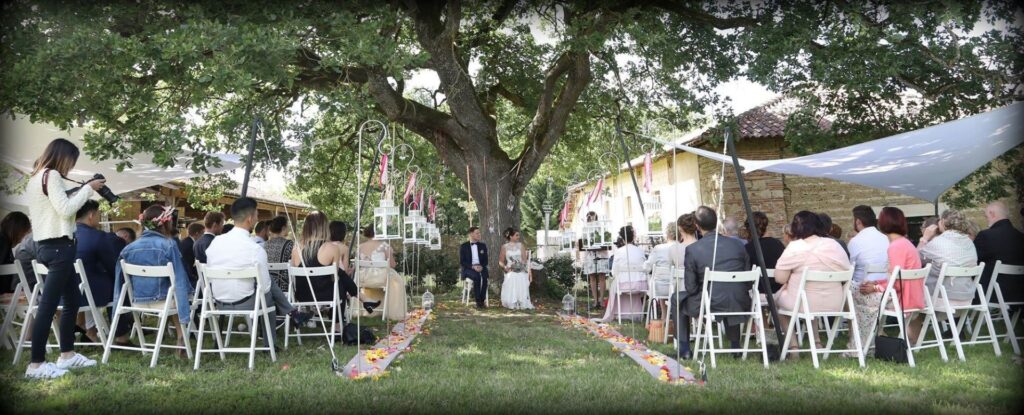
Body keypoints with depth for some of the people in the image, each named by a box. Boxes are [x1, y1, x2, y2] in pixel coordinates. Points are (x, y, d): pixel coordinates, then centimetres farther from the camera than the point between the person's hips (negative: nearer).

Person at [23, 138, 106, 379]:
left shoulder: (37, 177, 18)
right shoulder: (52, 175, -11)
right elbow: (65, 209, -18)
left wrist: (82, 192, 11)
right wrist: (88, 189, -9)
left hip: (48, 245, 11)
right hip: (58, 246, -11)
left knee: (73, 299, 16)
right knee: (49, 304, -9)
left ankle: (67, 355, 22)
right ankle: (36, 364, -6)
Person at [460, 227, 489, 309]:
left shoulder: (483, 245, 14)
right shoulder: (463, 246, 5)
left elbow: (485, 260, 12)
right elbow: (461, 262, -1)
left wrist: (481, 266, -10)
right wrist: (473, 266, -16)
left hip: (480, 268, 2)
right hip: (468, 269, -2)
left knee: (484, 277, -32)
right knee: (477, 277, -34)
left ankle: (482, 300, -27)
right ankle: (478, 301, -29)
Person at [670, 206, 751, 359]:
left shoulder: (692, 249, -10)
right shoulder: (738, 244, 0)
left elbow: (691, 287, -5)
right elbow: (748, 282, 6)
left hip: (711, 304, -4)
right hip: (740, 304, 4)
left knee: (677, 299, 23)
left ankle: (684, 349, 22)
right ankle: (735, 345, 43)